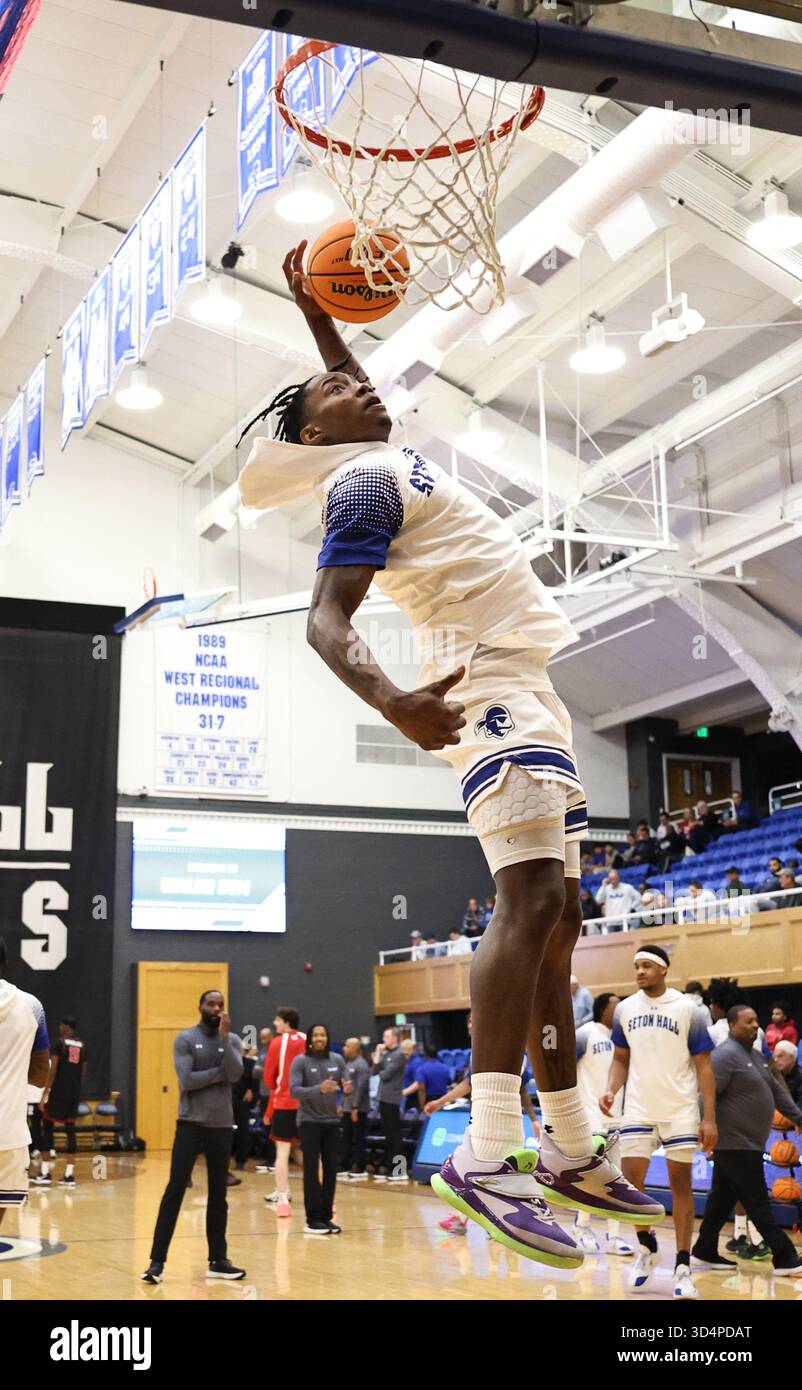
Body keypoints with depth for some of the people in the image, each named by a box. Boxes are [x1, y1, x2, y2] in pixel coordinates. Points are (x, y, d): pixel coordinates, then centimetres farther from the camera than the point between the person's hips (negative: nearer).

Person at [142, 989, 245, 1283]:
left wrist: (224, 1037, -16)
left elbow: (235, 1075, -11)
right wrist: (221, 1072, -11)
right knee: (175, 1190, -7)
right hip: (190, 1124, -4)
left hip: (221, 1126, 4)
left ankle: (218, 1260, 16)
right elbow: (187, 1080, -16)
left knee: (218, 1195, 9)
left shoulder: (232, 1040, 7)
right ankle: (157, 1261, -4)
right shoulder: (185, 1039, -4)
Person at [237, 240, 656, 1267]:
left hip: (525, 689, 10)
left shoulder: (383, 462, 22)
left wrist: (316, 313, 33)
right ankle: (488, 1150, -30)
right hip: (492, 685, -10)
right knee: (531, 891, -25)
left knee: (555, 913, 6)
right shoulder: (363, 485, -7)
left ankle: (569, 1148, 10)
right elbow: (325, 620, -19)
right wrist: (392, 700, -37)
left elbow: (353, 391, 44)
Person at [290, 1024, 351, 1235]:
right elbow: (294, 1090, -16)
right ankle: (312, 1219, 1)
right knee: (312, 1171, -2)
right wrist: (319, 1089, -31)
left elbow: (347, 1086, 4)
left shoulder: (338, 1060, 4)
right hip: (309, 1121, -4)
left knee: (331, 1170, 6)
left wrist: (347, 1089, -21)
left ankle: (326, 1216, 14)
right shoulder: (300, 1061, -8)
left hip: (332, 1121, 4)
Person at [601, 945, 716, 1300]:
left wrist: (709, 1117, -10)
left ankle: (682, 1267, 9)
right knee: (630, 1181, -4)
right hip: (638, 1110, 3)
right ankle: (647, 1246, 21)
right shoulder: (624, 1009, 3)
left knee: (680, 1184, 2)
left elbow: (703, 1065, -4)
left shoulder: (687, 1010, -6)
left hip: (680, 1112, -2)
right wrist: (611, 1090, -6)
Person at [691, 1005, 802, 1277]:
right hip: (735, 1143, -9)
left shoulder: (756, 1056, 16)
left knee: (723, 1198, 14)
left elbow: (776, 1090, 25)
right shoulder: (726, 1055, -15)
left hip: (748, 1143, 9)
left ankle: (705, 1250, 21)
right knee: (758, 1204, -6)